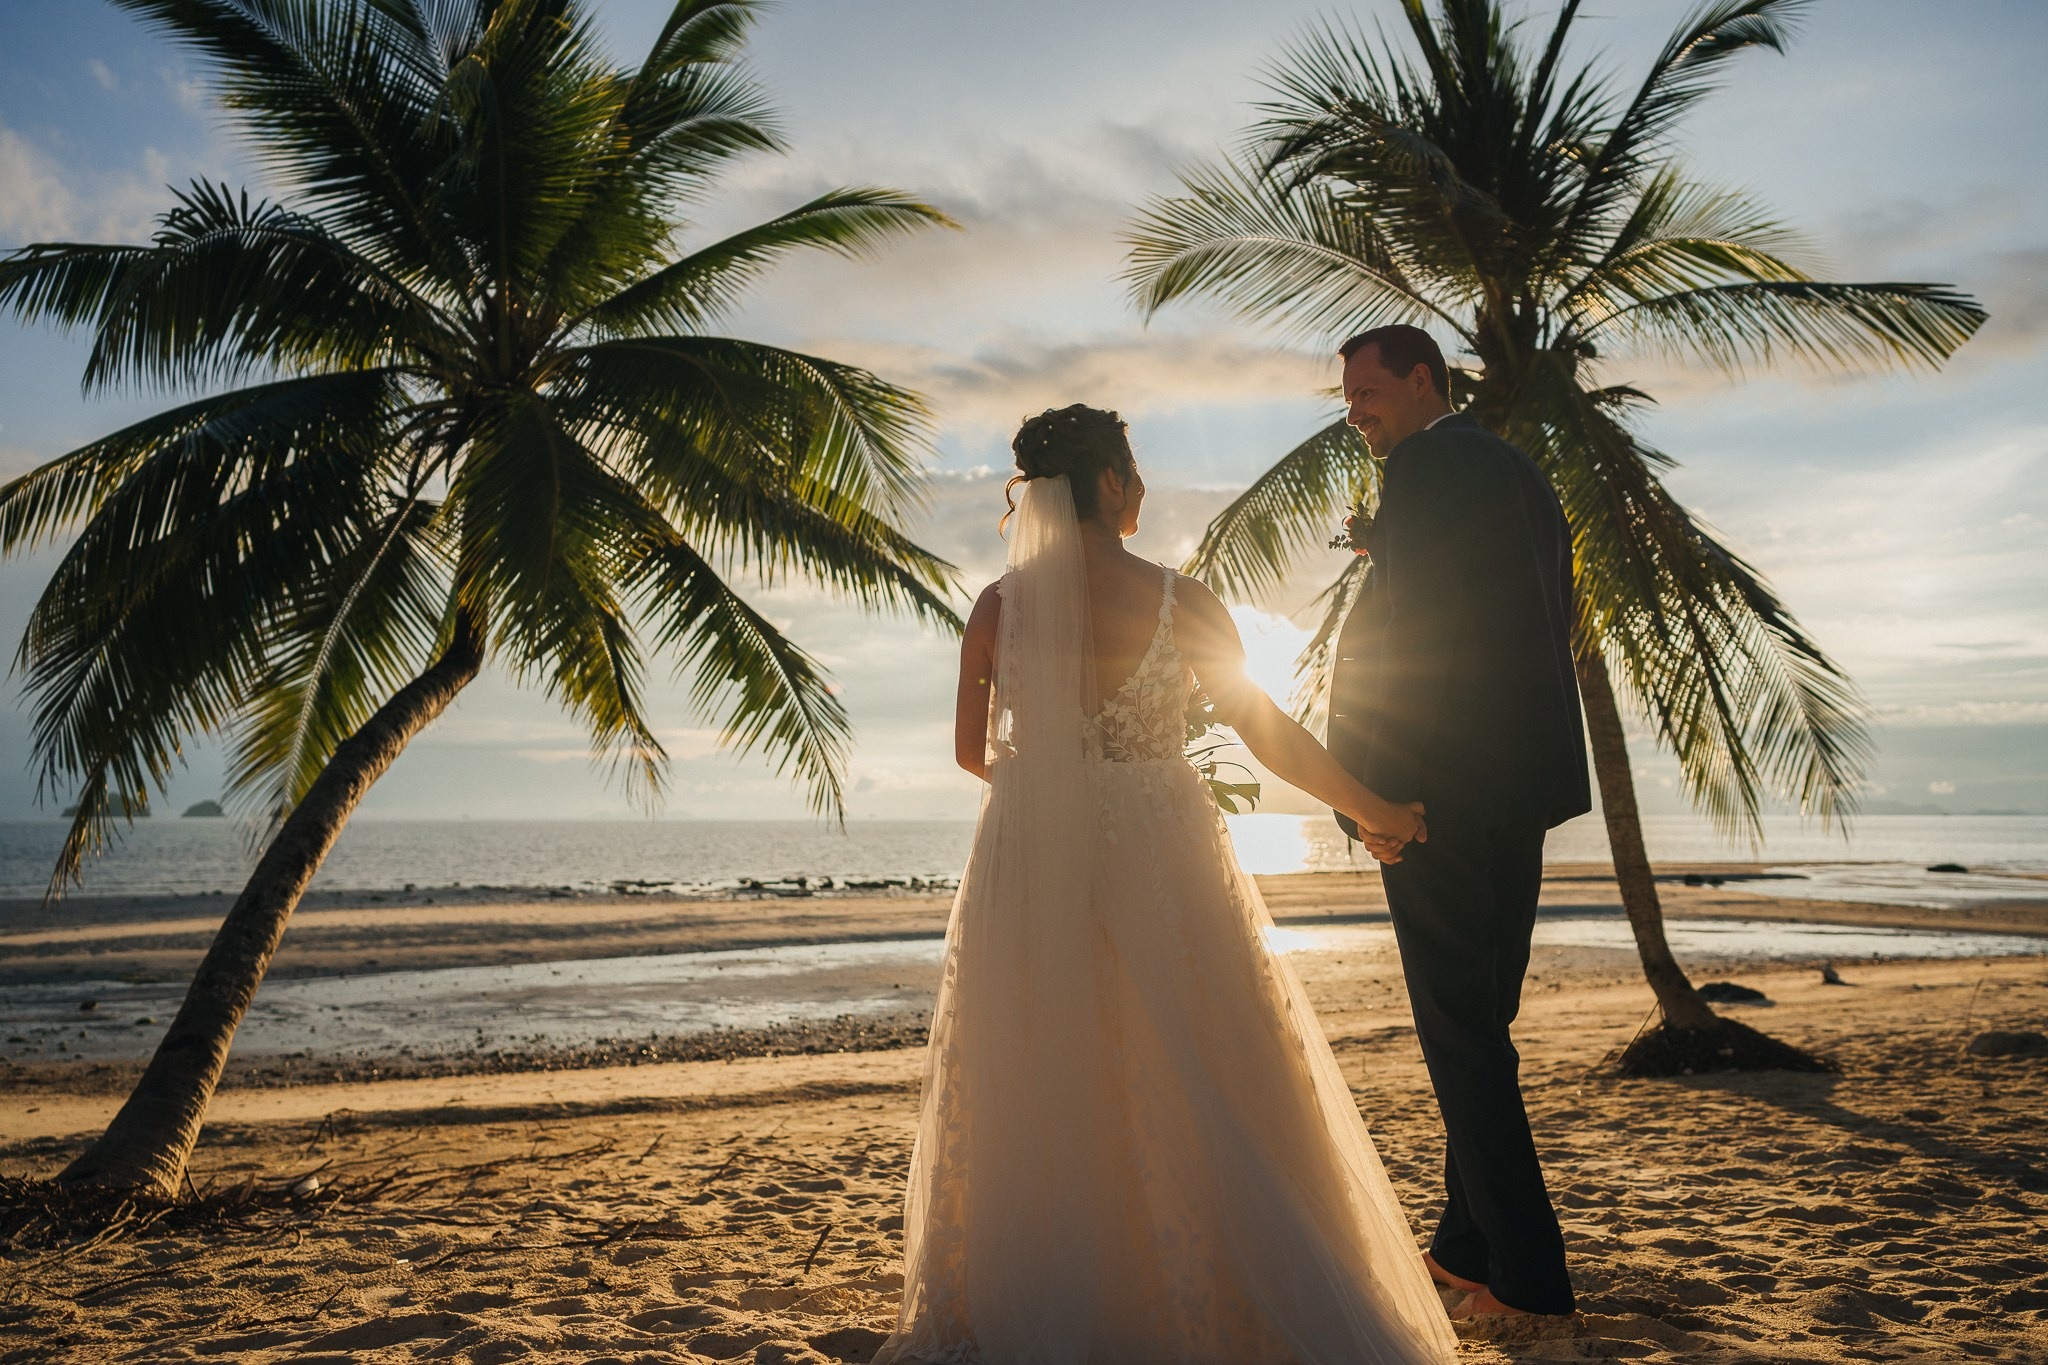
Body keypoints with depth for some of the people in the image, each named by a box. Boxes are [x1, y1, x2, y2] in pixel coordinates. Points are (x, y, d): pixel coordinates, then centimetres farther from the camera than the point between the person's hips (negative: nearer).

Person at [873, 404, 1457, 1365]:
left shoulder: (997, 607, -1)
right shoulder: (1178, 602, -7)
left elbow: (972, 751, 8)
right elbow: (1267, 732, -1)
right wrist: (1371, 810, 12)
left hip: (1032, 868, 2)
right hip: (1160, 866, -2)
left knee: (1033, 1095, 14)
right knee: (1198, 1095, 12)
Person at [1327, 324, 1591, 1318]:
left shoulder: (1426, 466, -8)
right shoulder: (1523, 475, 20)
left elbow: (1393, 628, -16)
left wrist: (1363, 788, -14)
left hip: (1441, 786, -9)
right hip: (1524, 784, 10)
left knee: (1459, 1027, -2)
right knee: (1481, 1019, 15)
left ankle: (1528, 1274, 4)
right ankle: (1467, 1244, 26)